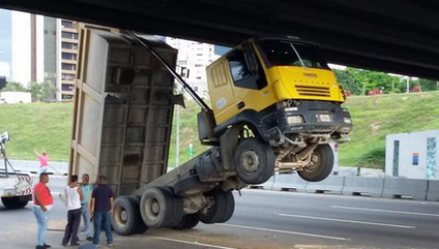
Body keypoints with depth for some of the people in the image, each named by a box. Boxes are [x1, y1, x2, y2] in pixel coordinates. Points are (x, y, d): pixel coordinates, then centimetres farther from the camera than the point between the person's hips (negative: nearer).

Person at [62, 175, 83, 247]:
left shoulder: (66, 188, 2)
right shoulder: (78, 189, -9)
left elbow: (66, 197, 11)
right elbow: (81, 198, 4)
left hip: (69, 209, 4)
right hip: (77, 208, -4)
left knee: (69, 225, 13)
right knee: (75, 225, 4)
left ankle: (65, 241, 9)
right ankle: (73, 241, 3)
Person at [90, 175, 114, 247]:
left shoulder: (96, 189, -7)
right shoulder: (109, 189, 0)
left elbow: (93, 200, -7)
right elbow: (111, 199, 1)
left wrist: (92, 209, -1)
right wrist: (111, 209, 9)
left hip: (98, 210, -2)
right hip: (107, 210, 2)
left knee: (97, 226, 4)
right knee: (108, 226, 9)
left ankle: (96, 242, 6)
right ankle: (110, 241, 12)